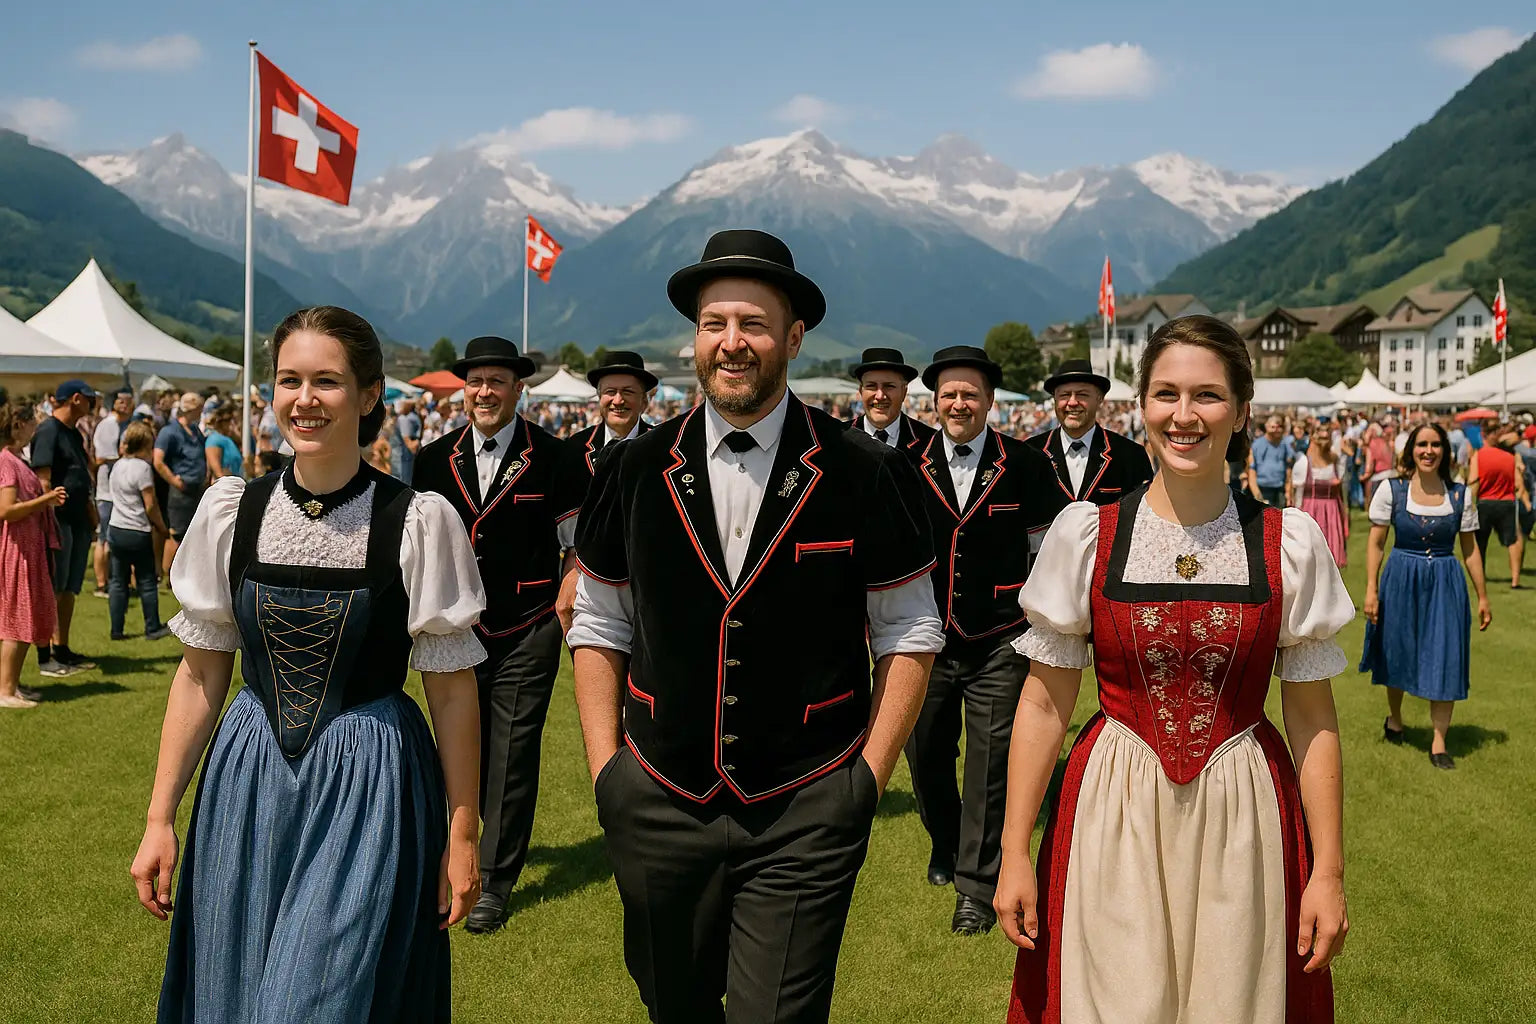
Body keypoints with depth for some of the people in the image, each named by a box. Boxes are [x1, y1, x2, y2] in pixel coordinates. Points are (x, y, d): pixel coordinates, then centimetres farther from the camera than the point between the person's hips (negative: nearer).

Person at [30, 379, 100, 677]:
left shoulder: (73, 433, 16)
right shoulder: (48, 431, -12)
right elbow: (43, 480, -18)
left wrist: (91, 513, 18)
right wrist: (51, 522, -22)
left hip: (78, 521, 9)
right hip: (59, 521, -9)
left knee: (70, 589, 14)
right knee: (53, 591, -4)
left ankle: (62, 650, 22)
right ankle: (44, 656, 2)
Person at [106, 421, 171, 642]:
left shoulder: (118, 465, 10)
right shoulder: (142, 467, -13)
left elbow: (117, 499, 16)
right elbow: (150, 505, -14)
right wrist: (162, 528, 0)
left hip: (116, 530, 7)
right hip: (138, 533, -7)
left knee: (119, 581, 9)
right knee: (147, 582, 5)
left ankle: (117, 629, 10)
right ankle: (152, 628, 11)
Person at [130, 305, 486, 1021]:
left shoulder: (419, 522, -11)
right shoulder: (230, 510, -1)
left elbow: (452, 689, -6)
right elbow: (201, 674, 6)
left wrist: (461, 836, -3)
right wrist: (160, 818, 6)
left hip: (369, 793, -3)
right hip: (248, 781, 4)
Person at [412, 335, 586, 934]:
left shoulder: (554, 459, -4)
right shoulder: (435, 461, 6)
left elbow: (581, 545, 1)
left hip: (528, 634, -3)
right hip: (458, 631, 4)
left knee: (512, 752, -2)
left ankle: (496, 882, 9)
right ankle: (500, 837, 35)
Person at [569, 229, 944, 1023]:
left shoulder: (864, 475, -5)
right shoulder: (635, 472, 1)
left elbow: (909, 631, 1)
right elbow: (598, 626, 9)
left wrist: (869, 777, -2)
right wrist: (604, 766, 3)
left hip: (806, 816, -2)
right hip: (658, 805, 3)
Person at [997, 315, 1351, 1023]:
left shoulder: (1290, 542, -3)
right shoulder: (1084, 533, -5)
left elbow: (1312, 717, 2)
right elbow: (1044, 703, -1)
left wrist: (1329, 871, 1)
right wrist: (1014, 853, -2)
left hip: (1243, 822, 1)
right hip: (1111, 821, 0)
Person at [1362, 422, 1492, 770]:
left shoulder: (1460, 494, 0)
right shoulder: (1391, 490, -4)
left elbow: (1470, 549, 6)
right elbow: (1376, 544, -2)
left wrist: (1482, 596, 7)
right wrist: (1371, 589, -8)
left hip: (1446, 583, 1)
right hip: (1401, 581, -1)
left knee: (1445, 659, -2)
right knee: (1398, 653, 13)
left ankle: (1439, 742, 7)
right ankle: (1394, 718, 39)